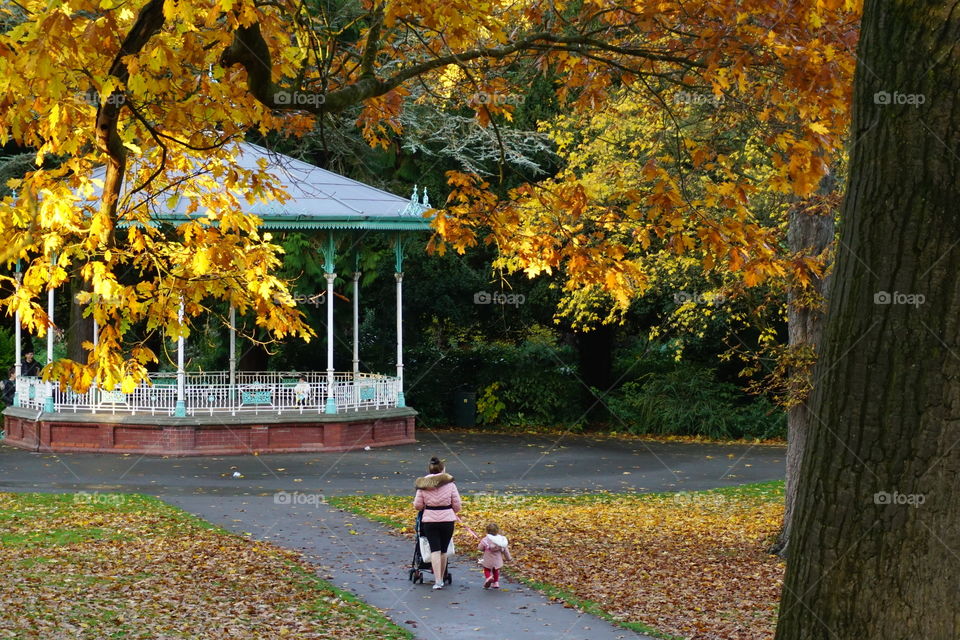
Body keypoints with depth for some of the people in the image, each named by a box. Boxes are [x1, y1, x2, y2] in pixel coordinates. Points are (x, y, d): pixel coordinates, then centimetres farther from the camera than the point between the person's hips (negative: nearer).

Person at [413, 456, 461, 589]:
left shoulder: (423, 485, -2)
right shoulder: (449, 484, -4)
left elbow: (418, 505, 0)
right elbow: (457, 505, -1)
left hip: (429, 521, 0)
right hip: (447, 520, 0)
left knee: (435, 550, 0)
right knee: (443, 550, 13)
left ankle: (437, 581, -11)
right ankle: (441, 578, 24)